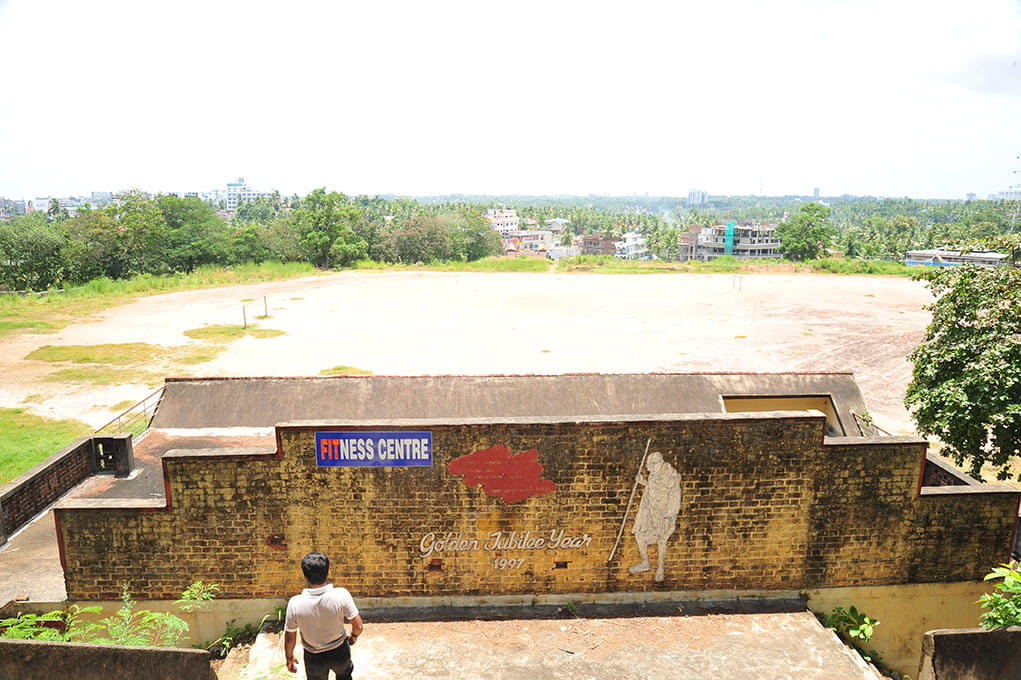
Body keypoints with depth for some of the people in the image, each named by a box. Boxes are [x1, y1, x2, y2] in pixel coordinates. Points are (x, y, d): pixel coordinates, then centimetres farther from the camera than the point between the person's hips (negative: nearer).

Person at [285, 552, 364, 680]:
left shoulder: (295, 604, -27)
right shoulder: (342, 595, -28)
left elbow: (290, 638, -13)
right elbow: (358, 626, -17)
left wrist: (290, 657, 7)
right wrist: (354, 635, 6)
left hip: (314, 658, 0)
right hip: (340, 652, 0)